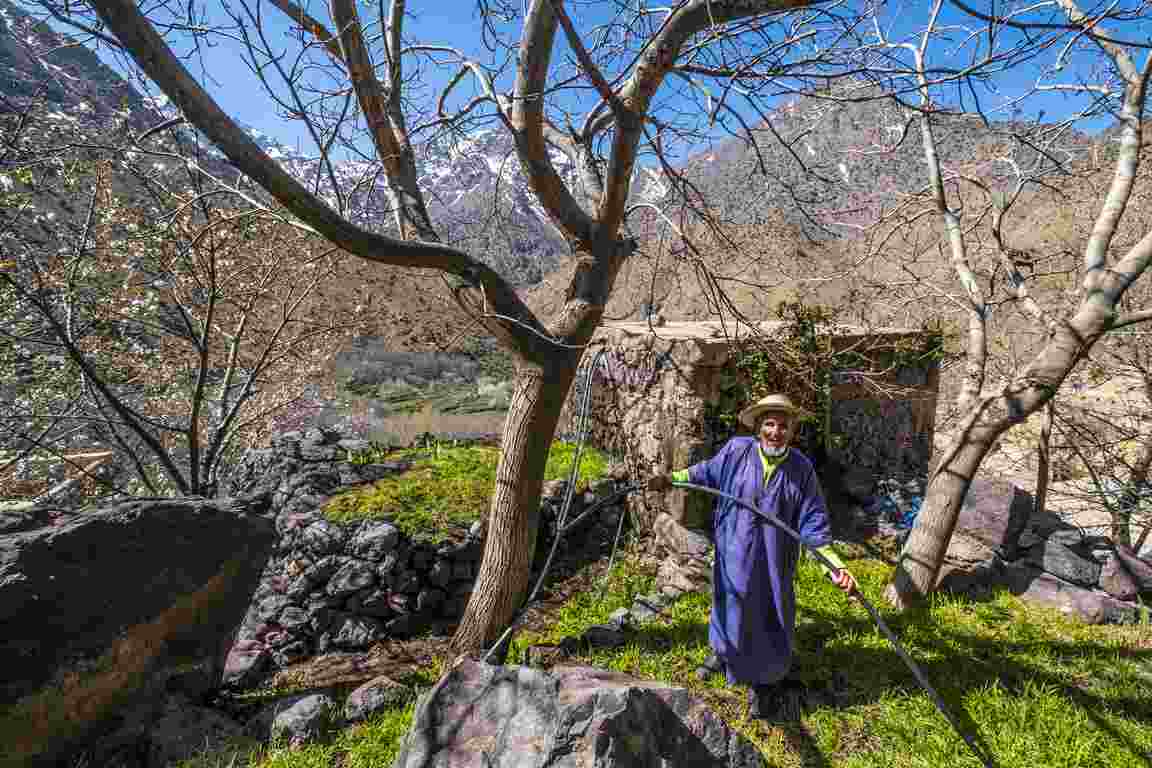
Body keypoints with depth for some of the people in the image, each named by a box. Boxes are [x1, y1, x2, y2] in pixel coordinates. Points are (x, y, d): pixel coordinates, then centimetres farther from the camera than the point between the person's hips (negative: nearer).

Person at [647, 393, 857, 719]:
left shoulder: (801, 468, -11)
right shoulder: (736, 450, -11)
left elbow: (812, 522, -8)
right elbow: (706, 472, 7)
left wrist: (834, 564, -15)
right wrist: (671, 479, -1)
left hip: (773, 561, -1)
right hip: (733, 554, 2)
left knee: (769, 617, 12)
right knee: (729, 605, 23)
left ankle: (764, 681, 39)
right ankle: (724, 653, 53)